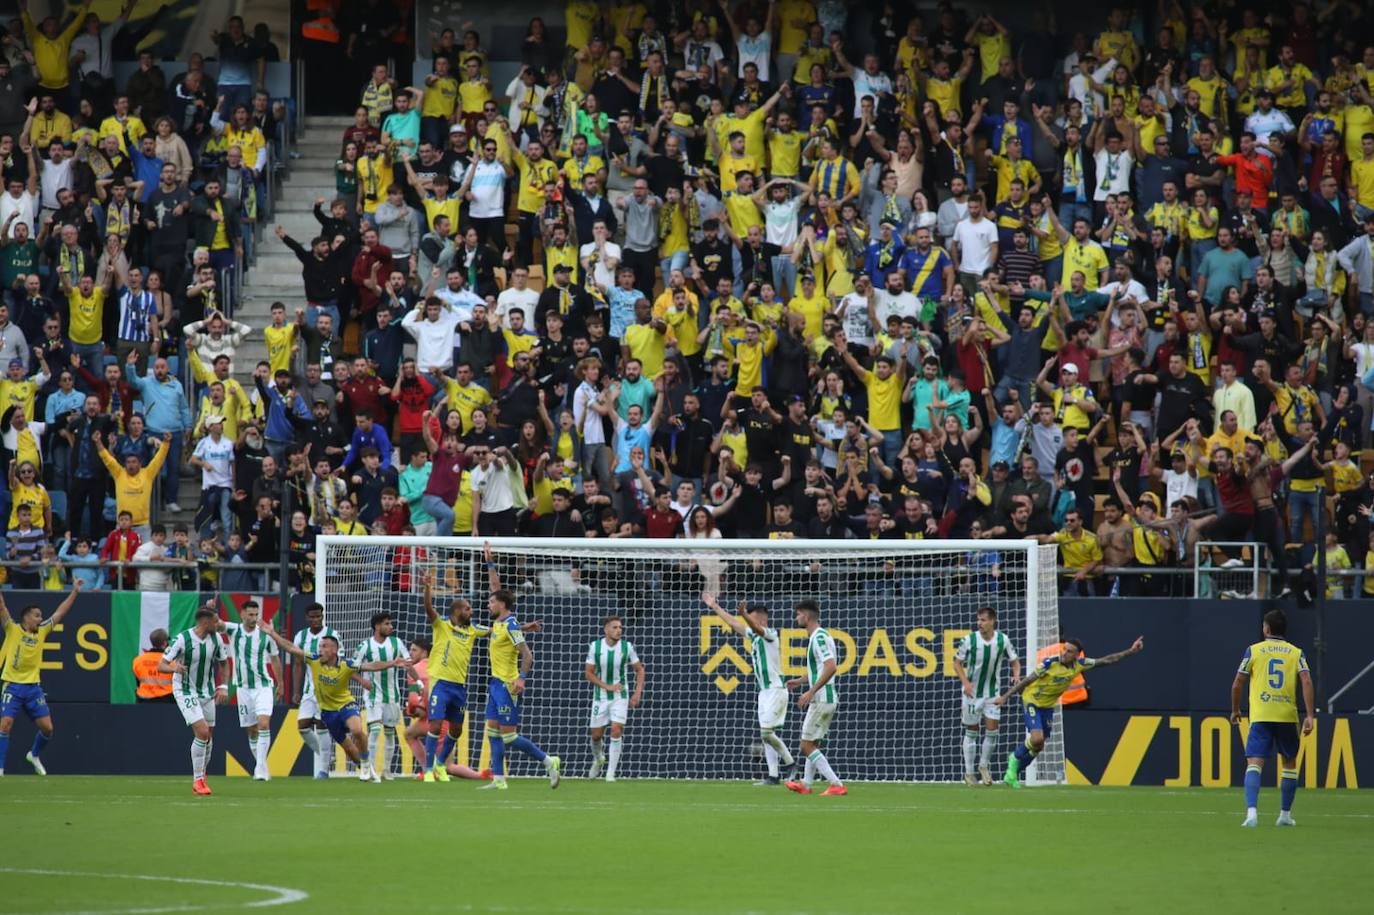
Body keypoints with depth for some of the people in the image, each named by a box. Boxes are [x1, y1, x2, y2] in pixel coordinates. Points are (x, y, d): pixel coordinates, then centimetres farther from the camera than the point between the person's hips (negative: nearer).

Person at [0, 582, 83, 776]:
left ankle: (34, 755, 30)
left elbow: (60, 613, 17)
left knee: (47, 728, 2)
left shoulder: (41, 631, 11)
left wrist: (74, 592, 17)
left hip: (33, 687, 5)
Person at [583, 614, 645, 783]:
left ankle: (610, 773, -9)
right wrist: (607, 686, -17)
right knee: (596, 735, 7)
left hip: (620, 697, -1)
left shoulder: (627, 647, -8)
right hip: (600, 697, 1)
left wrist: (638, 693, -5)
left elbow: (640, 669, 4)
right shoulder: (595, 647, -9)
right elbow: (588, 673, -5)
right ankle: (598, 759, 40)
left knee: (616, 731, -16)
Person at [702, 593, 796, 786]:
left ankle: (790, 763, 0)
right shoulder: (754, 636, 14)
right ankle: (773, 775, 3)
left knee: (766, 731, -14)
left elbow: (757, 628, -32)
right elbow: (734, 623, 24)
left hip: (775, 689, -9)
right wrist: (715, 607, 28)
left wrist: (744, 614, -51)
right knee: (766, 734, 4)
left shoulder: (770, 634, -10)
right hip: (765, 691, 9)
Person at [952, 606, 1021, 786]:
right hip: (972, 691, -1)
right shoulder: (969, 640, -12)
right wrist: (965, 682, -18)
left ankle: (984, 766, 18)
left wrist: (1016, 675, -16)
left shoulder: (1003, 640, -7)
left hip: (992, 693, 1)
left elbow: (1015, 661, 5)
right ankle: (969, 772, 15)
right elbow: (957, 663, -3)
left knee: (992, 730, -5)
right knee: (971, 732, 5)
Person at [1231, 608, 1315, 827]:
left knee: (1254, 764, -7)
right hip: (1288, 716, 2)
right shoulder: (1296, 653, 7)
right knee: (1289, 764, 19)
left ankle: (1252, 811, -26)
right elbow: (1307, 682, -6)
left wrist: (1235, 710, 22)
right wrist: (1309, 716, -8)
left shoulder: (1253, 651, 4)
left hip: (1260, 717, -2)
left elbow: (1237, 684, 5)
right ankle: (1285, 814, 22)